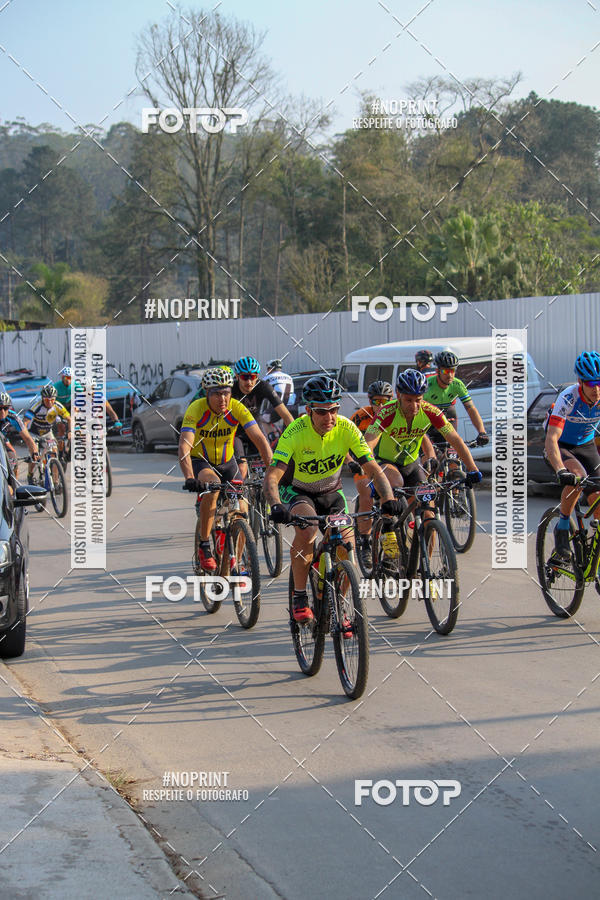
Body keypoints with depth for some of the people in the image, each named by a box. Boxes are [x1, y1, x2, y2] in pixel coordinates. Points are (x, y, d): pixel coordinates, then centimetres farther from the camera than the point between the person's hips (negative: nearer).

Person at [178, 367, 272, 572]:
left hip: (226, 462, 3)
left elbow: (259, 439, -26)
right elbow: (184, 446, -37)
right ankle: (204, 546, -22)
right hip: (200, 461, -3)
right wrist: (190, 478, -52)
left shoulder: (237, 408, -20)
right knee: (212, 485, -35)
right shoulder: (196, 409, -27)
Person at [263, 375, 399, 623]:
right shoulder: (295, 432, -28)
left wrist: (388, 499, -40)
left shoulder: (346, 428, -20)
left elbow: (374, 469, -21)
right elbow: (271, 477, -36)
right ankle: (299, 598, -20)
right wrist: (277, 506, -56)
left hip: (331, 493, 3)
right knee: (307, 528, -34)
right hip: (297, 492, -3)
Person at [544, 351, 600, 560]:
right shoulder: (568, 398, -32)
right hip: (560, 447, -4)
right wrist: (561, 471, -54)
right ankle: (562, 529, -17)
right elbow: (551, 439, -40)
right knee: (578, 474, -34)